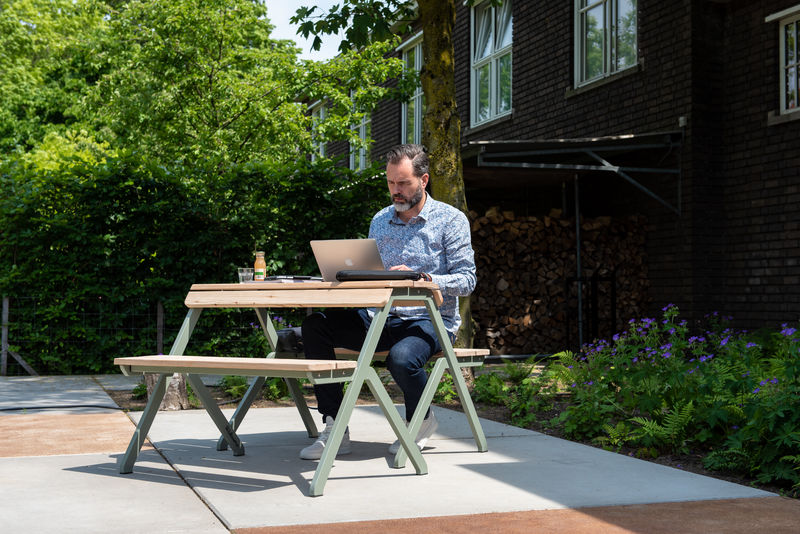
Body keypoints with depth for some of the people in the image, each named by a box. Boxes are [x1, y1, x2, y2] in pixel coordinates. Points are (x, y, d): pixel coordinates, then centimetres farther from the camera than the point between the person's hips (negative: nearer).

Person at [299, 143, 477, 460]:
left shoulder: (451, 220, -1)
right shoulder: (380, 221, 15)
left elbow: (466, 280, -8)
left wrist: (421, 279, -22)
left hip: (430, 320, -5)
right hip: (380, 319, 5)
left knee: (402, 358, -38)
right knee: (316, 325, -15)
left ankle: (421, 421, -1)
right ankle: (334, 429, -15)